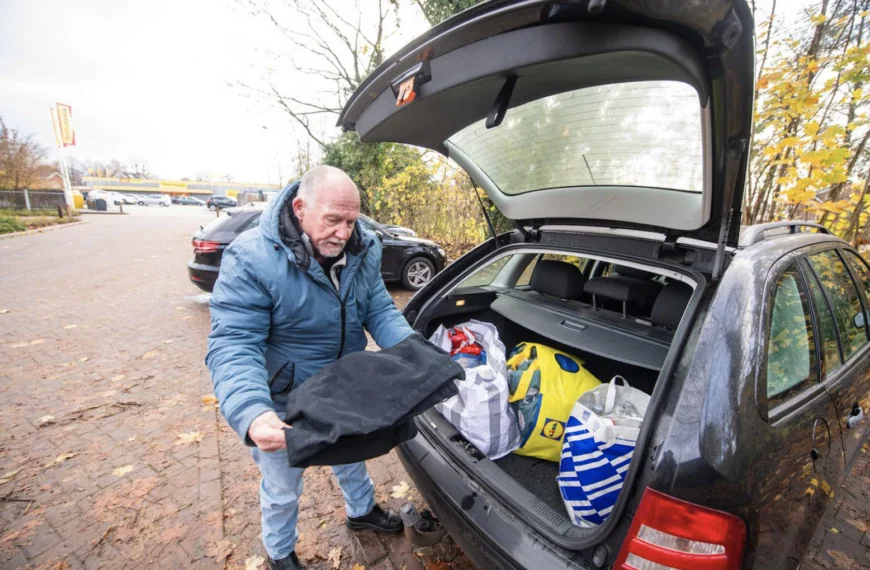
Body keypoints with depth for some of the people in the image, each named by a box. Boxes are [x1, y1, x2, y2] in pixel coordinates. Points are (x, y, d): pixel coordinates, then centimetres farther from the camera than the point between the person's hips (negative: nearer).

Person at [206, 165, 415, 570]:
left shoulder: (362, 251, -12)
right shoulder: (251, 259, -28)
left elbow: (380, 310, -9)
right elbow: (233, 346, -31)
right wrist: (252, 412, -47)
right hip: (284, 406, -4)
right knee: (282, 489, 22)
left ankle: (361, 511, 63)